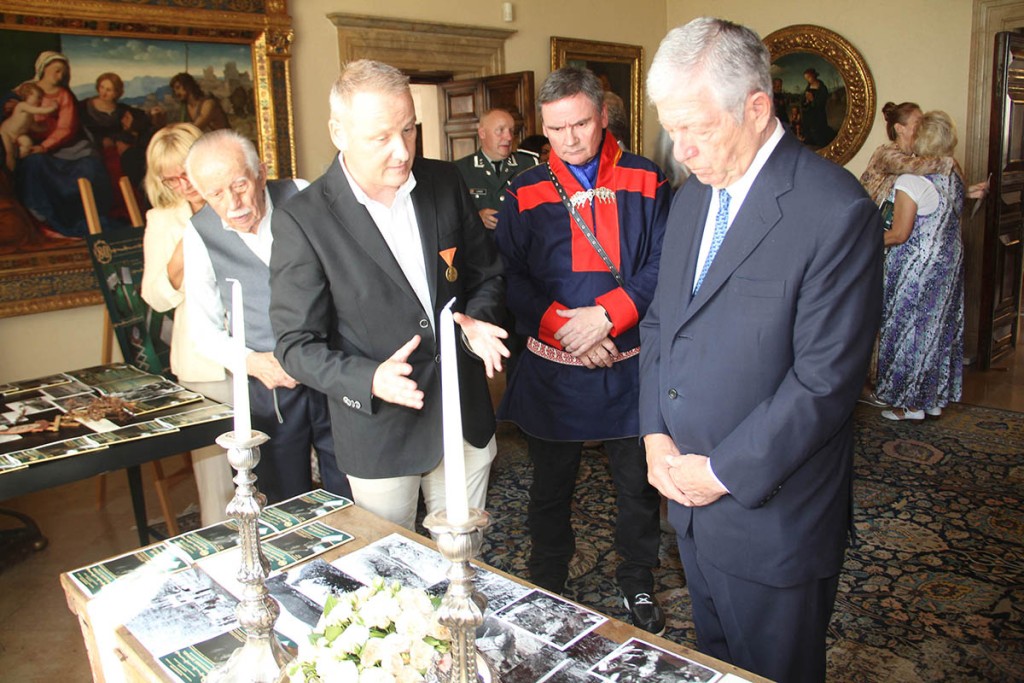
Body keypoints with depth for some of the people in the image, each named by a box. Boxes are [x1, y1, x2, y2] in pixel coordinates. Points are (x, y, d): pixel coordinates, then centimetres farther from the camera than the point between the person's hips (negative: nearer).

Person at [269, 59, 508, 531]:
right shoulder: (302, 221, -15)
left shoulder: (445, 183, -2)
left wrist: (475, 320, -13)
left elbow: (486, 274, 9)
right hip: (379, 434, -3)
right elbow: (297, 346, -12)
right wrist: (370, 380, -29)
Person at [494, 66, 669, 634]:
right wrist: (562, 327, -15)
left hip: (629, 367, 0)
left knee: (637, 482, 14)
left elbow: (663, 266, -6)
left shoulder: (645, 183, 0)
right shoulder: (525, 194, 1)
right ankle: (547, 588, 35)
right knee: (551, 485, 15)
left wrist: (606, 314, -19)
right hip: (551, 369, 1)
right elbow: (510, 279, -3)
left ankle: (637, 580, 37)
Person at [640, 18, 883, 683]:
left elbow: (825, 379, -21)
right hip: (691, 499, 7)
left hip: (772, 515, -6)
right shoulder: (692, 196, 6)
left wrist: (726, 472, -16)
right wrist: (656, 432, -2)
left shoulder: (837, 211, -19)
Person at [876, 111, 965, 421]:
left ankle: (912, 404, 13)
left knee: (910, 329, 4)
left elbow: (899, 234, -19)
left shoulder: (911, 180, -19)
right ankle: (937, 400, 26)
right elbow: (950, 222, 10)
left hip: (918, 268, -8)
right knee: (941, 327, 15)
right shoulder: (954, 178, 5)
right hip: (950, 264, 8)